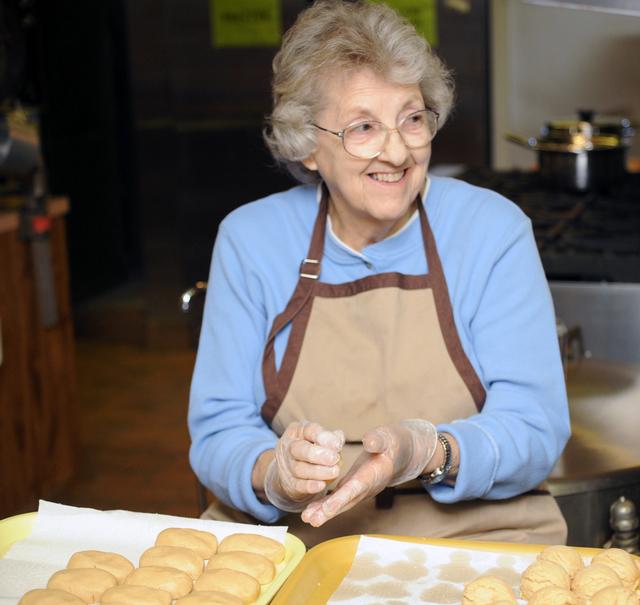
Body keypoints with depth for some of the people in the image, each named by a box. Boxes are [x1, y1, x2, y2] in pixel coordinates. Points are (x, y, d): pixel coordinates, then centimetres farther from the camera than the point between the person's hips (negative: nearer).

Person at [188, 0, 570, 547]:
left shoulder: (494, 229, -2)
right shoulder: (248, 239, 2)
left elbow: (536, 431, -6)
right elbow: (218, 433, 0)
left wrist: (425, 453, -26)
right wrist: (275, 471, -23)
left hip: (472, 539, 0)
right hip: (289, 538, 0)